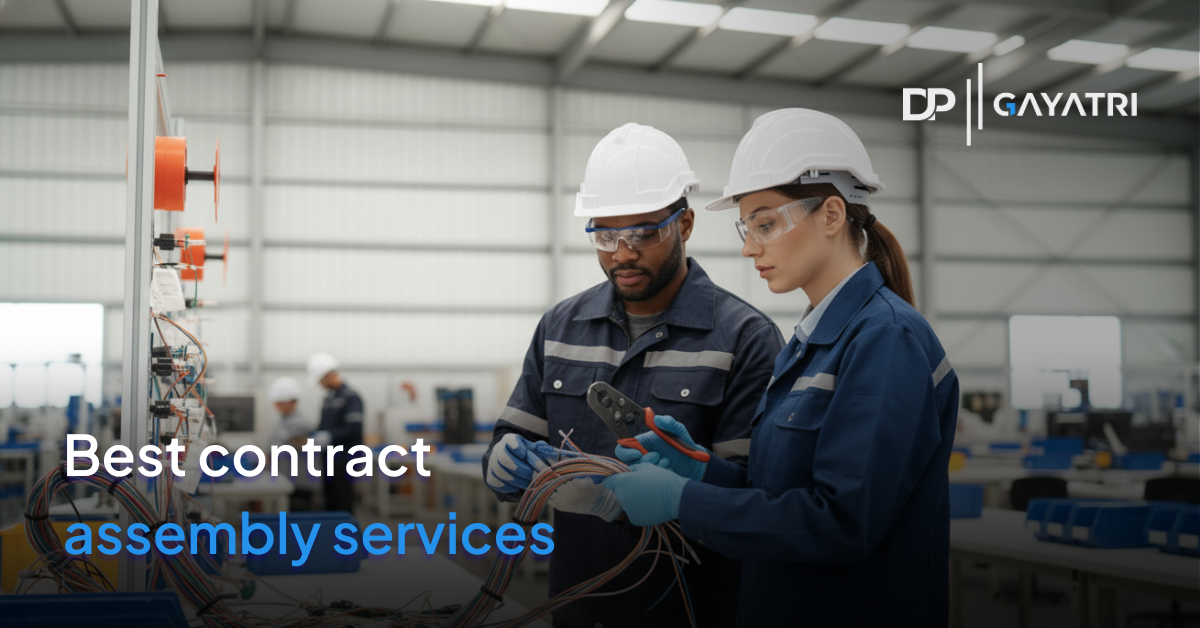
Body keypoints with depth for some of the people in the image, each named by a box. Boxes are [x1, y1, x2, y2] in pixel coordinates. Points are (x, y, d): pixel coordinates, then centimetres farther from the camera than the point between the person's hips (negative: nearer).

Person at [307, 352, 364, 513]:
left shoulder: (351, 397, -10)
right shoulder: (329, 398, 14)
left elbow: (354, 429, -18)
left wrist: (329, 437, -23)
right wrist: (314, 436, 3)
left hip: (344, 457, -8)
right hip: (329, 457, 8)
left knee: (343, 505, -6)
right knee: (331, 503, 10)